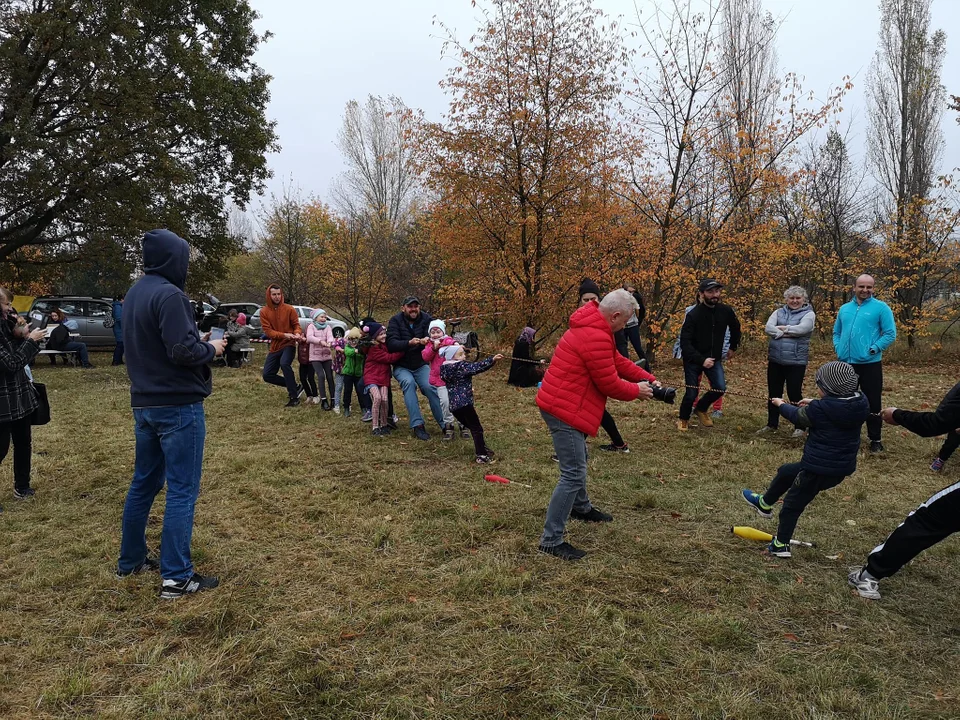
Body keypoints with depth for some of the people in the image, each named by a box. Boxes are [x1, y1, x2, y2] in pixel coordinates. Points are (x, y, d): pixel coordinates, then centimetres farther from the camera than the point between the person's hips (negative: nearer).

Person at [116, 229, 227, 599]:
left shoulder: (134, 294, 12)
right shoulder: (169, 295, -18)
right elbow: (183, 350, -24)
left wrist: (200, 342, 13)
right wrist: (212, 348, -5)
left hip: (144, 403, 9)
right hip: (178, 406, -9)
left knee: (144, 482, 19)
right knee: (182, 490, -3)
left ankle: (131, 560, 31)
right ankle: (177, 577, 2)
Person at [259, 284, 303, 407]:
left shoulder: (289, 309, -6)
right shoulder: (264, 311, -3)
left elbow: (296, 324, 2)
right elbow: (267, 331, -10)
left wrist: (297, 333, -22)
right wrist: (284, 335, -25)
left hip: (288, 344, -4)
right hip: (275, 346, 4)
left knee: (284, 363, -33)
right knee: (267, 375, -1)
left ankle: (294, 397, -22)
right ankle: (294, 386, 16)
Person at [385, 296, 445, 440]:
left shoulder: (426, 319, -4)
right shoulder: (395, 321, -9)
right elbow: (391, 344, -20)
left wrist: (427, 340, -38)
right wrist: (409, 343, -38)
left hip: (421, 365, 1)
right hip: (402, 367, -1)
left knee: (430, 386, -23)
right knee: (408, 382, -30)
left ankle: (444, 423, -9)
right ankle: (417, 425, -32)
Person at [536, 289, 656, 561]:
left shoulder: (592, 327, 11)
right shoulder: (596, 338, -23)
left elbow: (617, 360, 17)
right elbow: (610, 384, -18)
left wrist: (646, 378, 10)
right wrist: (637, 391, 0)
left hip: (561, 404, 11)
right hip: (564, 410, -11)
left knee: (578, 460, 29)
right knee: (573, 474, -9)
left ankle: (581, 507, 51)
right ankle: (551, 540, -4)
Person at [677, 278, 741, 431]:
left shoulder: (726, 311, -7)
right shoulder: (693, 314, -20)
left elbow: (735, 328, 16)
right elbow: (685, 343, -22)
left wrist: (733, 347, 20)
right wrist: (701, 360, -27)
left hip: (714, 358, 4)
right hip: (693, 360, -4)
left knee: (720, 388, -9)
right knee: (691, 393, -3)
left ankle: (701, 409, 21)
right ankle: (683, 419, 25)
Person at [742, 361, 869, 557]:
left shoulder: (820, 409, -25)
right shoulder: (861, 403, -7)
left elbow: (797, 416, -4)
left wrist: (781, 404, 15)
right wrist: (814, 403, 17)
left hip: (819, 468, -8)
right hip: (842, 467, 8)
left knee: (792, 503, 14)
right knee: (786, 471, 27)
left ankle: (781, 545, 26)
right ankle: (764, 503, 47)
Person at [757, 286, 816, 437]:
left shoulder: (808, 314, -1)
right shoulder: (779, 312, 9)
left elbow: (801, 329, -19)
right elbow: (768, 328, -7)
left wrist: (781, 328, -8)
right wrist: (786, 333, -19)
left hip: (796, 361, -4)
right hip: (775, 360, 4)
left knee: (794, 393, 2)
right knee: (774, 393, 11)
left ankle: (800, 427, 16)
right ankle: (772, 424, 24)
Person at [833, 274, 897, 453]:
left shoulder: (881, 307, -4)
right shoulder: (844, 308, 12)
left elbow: (890, 334, -7)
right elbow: (836, 332, 21)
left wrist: (873, 349, -15)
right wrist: (838, 347, 5)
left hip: (870, 364, -5)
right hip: (845, 363, 5)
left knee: (873, 404, 2)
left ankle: (875, 439, 14)